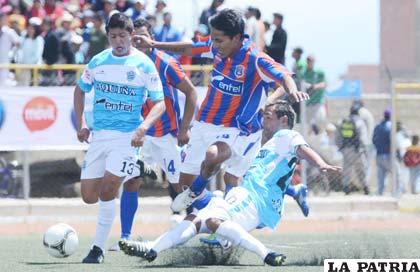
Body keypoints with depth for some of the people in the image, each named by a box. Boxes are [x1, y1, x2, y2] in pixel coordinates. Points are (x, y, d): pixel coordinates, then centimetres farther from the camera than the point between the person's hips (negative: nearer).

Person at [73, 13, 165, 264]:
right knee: (89, 196, 0)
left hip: (128, 136, -4)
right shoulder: (98, 62, 6)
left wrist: (144, 126, -22)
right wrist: (80, 124, 13)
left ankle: (99, 248, -7)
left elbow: (160, 102, -5)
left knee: (107, 189, -17)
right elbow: (80, 90, 22)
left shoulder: (144, 65, -5)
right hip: (99, 136, 4)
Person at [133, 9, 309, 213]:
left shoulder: (255, 60, -21)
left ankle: (194, 193, -5)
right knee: (186, 181, 8)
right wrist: (154, 44, 13)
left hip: (237, 130, -7)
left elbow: (283, 75, -35)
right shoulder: (217, 48, -3)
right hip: (204, 124, 7)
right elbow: (189, 49, 14)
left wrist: (292, 90, -57)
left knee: (213, 155, -36)